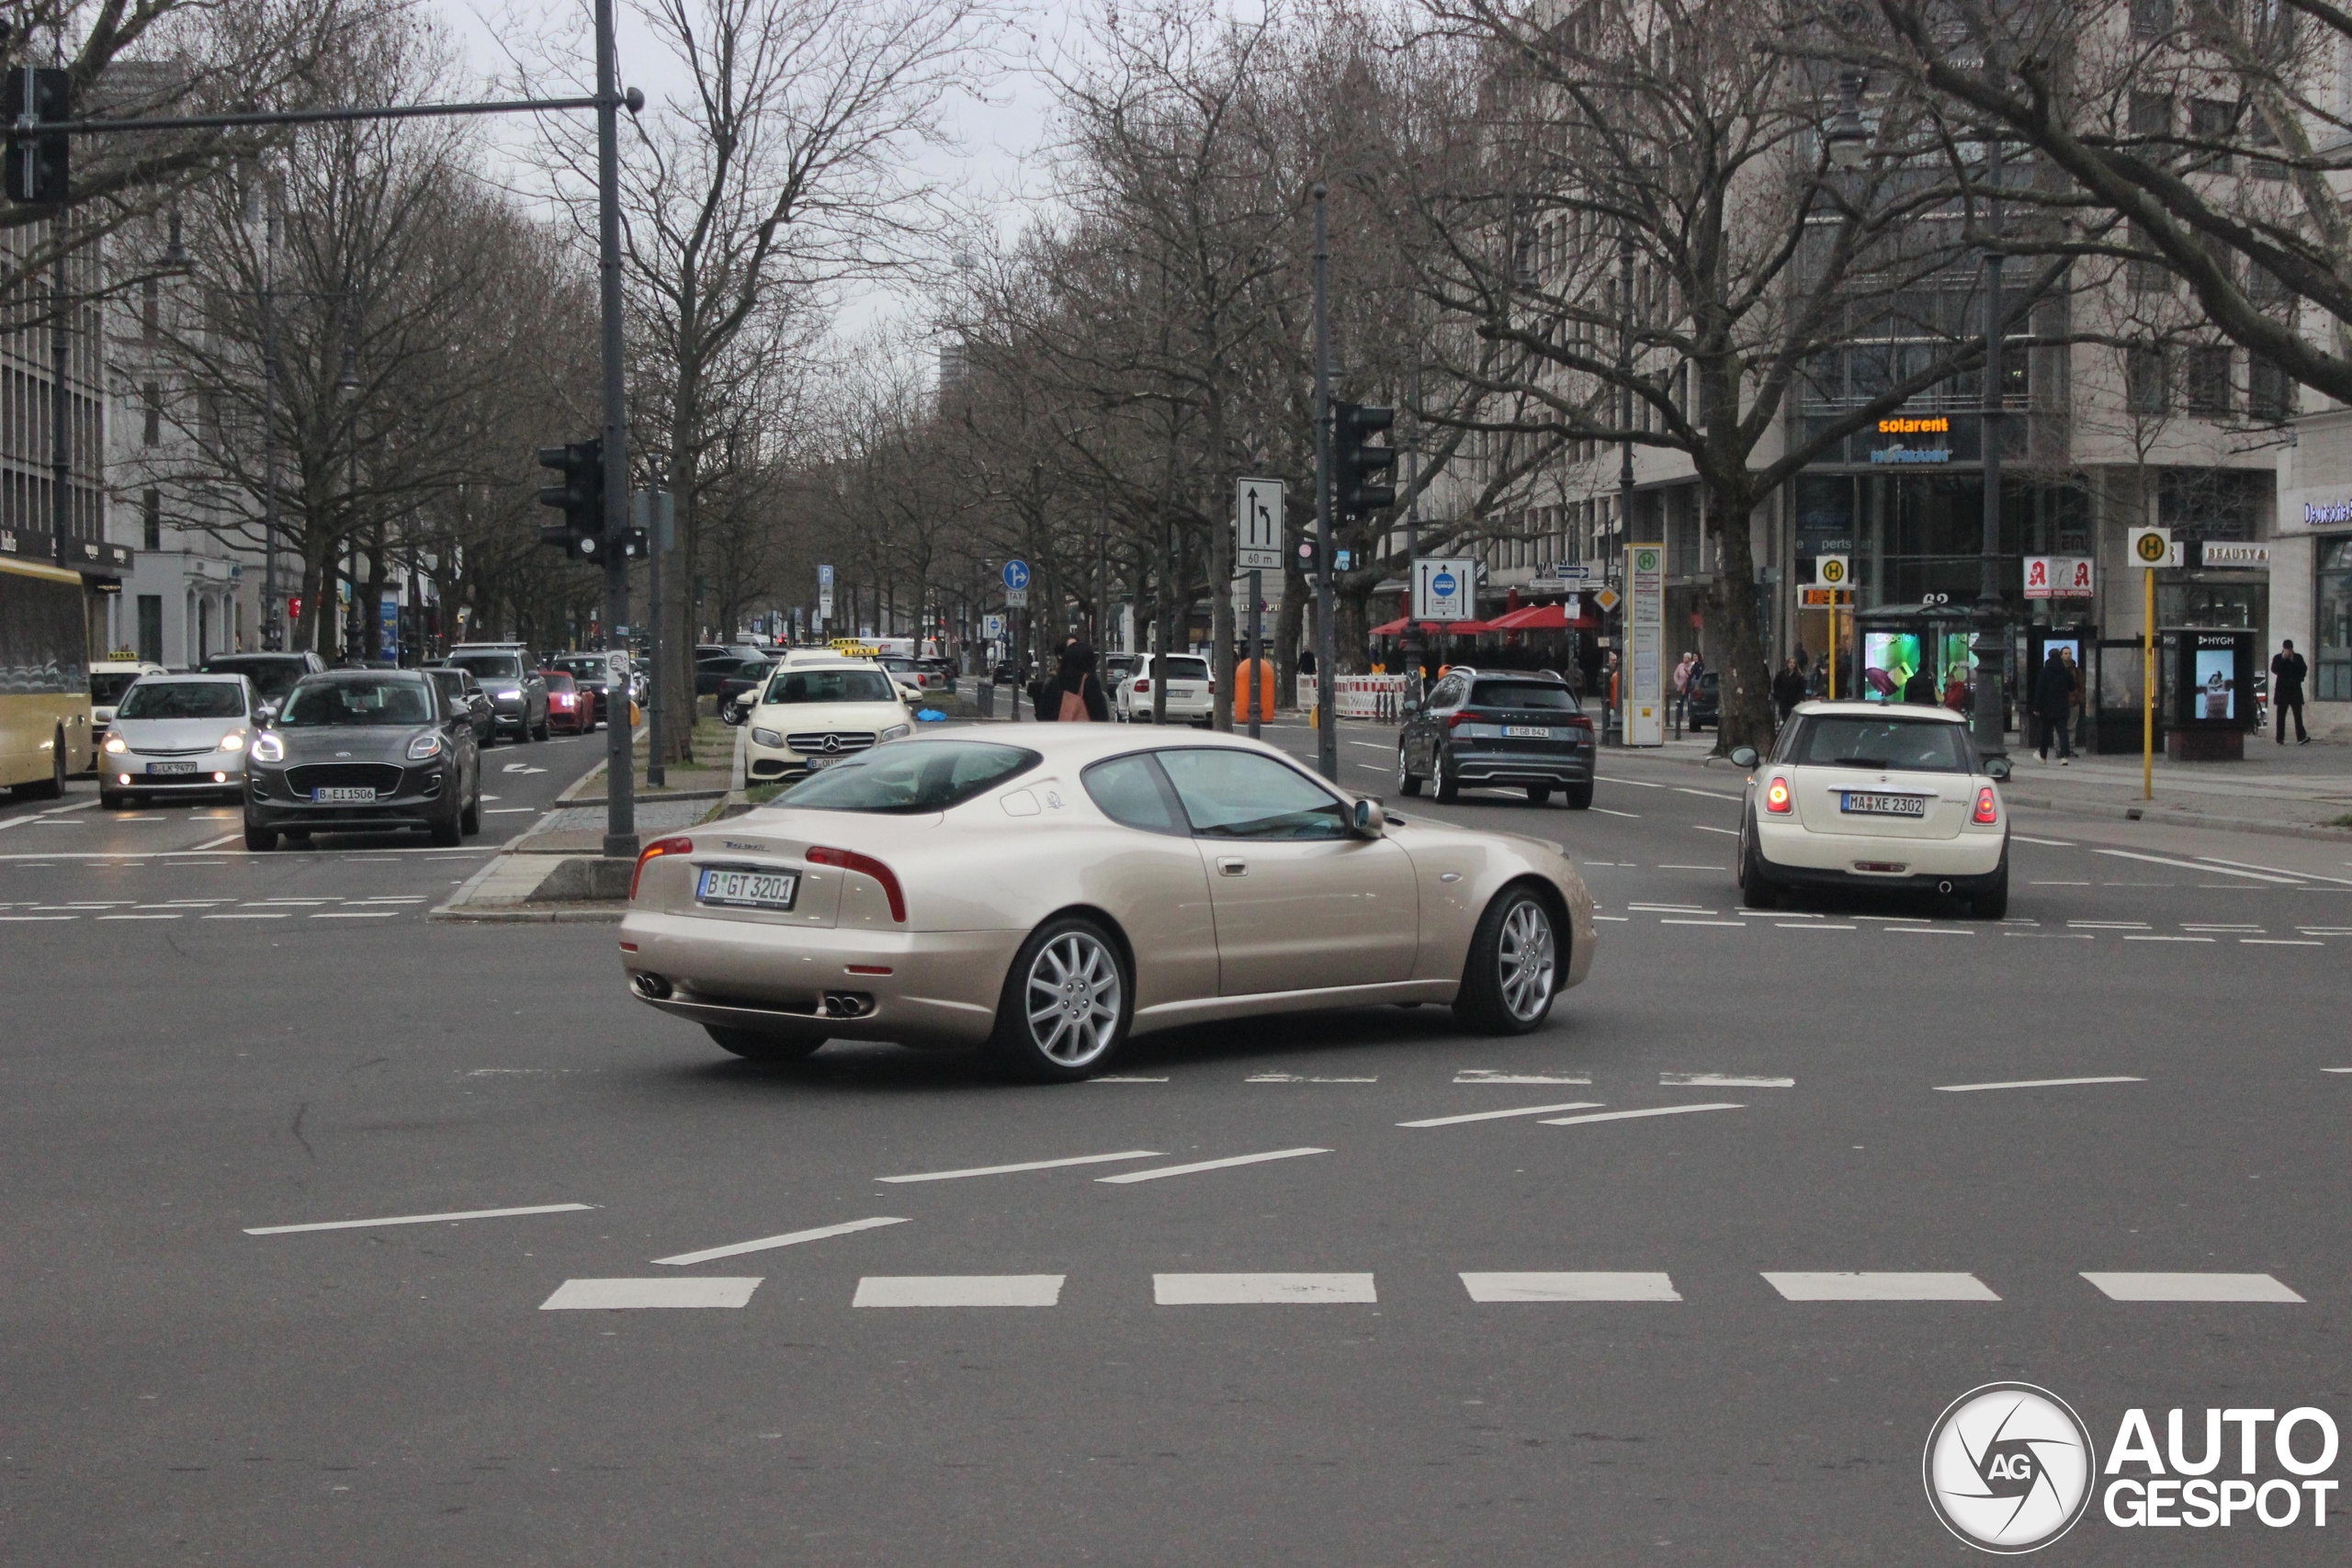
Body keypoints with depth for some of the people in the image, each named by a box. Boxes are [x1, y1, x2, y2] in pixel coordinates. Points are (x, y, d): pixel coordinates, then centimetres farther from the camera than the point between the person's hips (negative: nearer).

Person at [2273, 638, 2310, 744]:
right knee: (2281, 715, 2)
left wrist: (2293, 661, -9)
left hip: (2295, 690, 0)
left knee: (2298, 715, -7)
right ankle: (2280, 739, 5)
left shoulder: (2298, 657, 8)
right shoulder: (2278, 658, 5)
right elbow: (2274, 669, -10)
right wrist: (2283, 658, -15)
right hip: (2282, 690, 0)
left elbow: (2304, 669, -1)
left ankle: (2301, 738, -14)